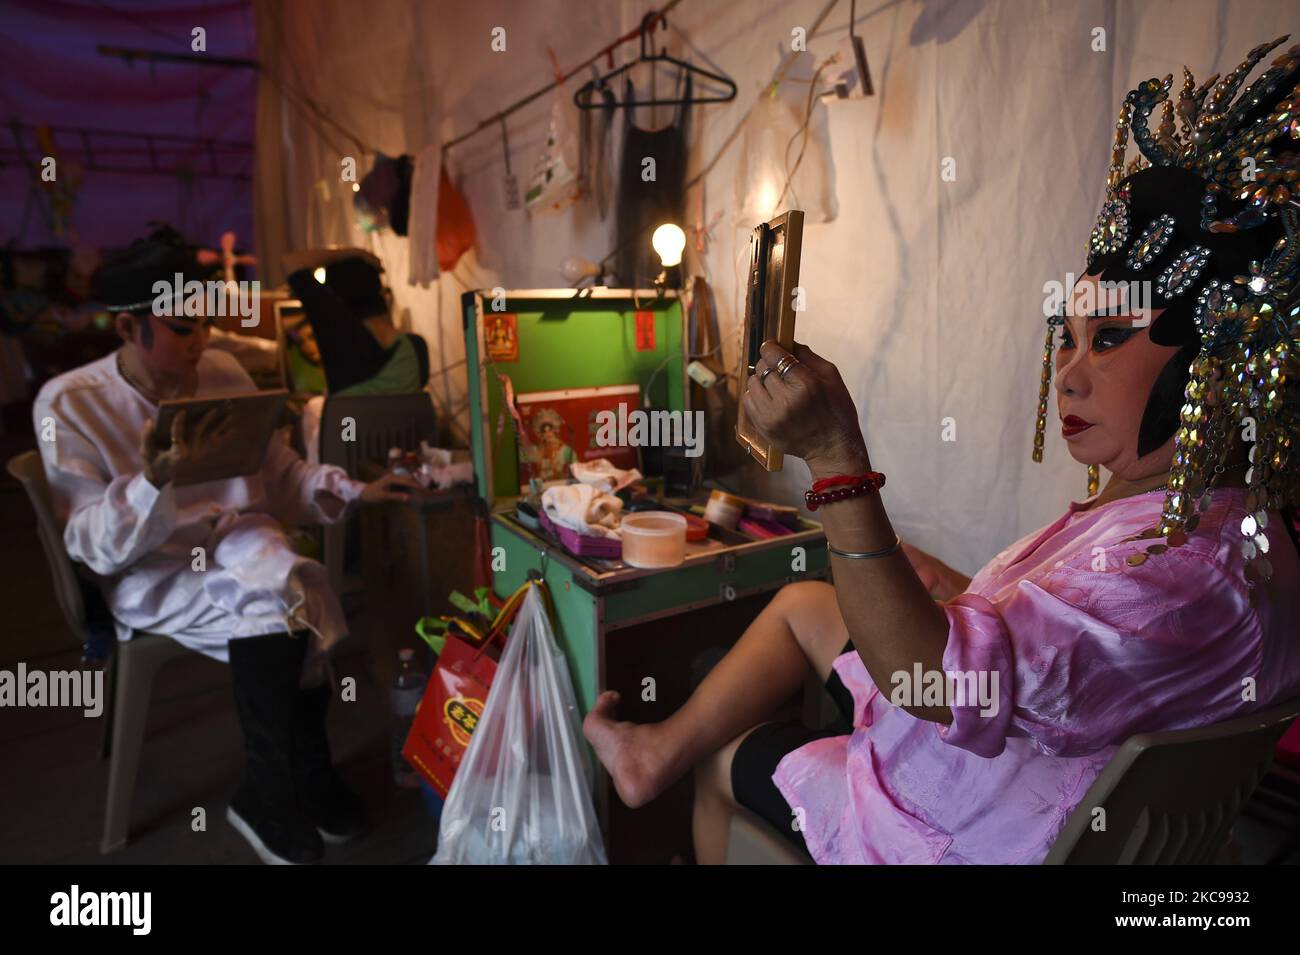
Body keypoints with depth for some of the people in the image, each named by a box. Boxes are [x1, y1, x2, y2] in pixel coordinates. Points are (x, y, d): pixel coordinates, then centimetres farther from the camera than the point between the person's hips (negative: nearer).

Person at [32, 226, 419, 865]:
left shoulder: (223, 372, 1)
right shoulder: (68, 404, -10)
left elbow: (281, 475, 8)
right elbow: (94, 547, -15)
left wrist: (354, 491, -8)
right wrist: (158, 481, -32)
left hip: (241, 540, 4)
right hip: (149, 574, -4)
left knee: (284, 581, -28)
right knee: (271, 596, -30)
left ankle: (273, 798, -6)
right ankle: (305, 780, -5)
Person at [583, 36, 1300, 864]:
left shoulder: (1194, 564, -34)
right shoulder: (1176, 512, -1)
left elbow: (940, 682, -43)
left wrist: (837, 460, -48)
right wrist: (949, 593, -2)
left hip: (977, 833, -8)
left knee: (727, 762, 10)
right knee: (801, 601, 14)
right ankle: (661, 751, 24)